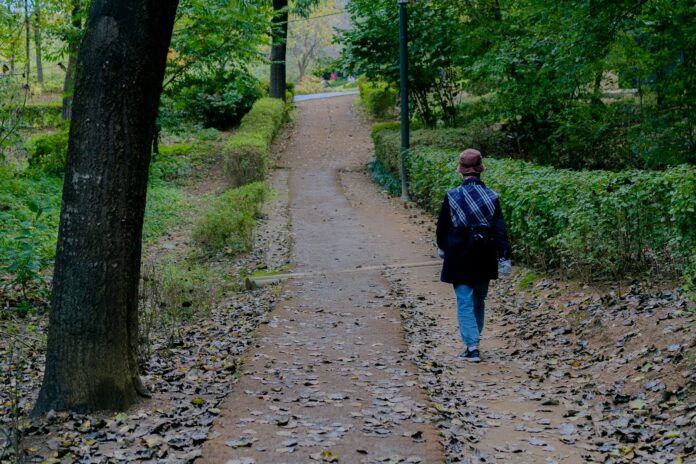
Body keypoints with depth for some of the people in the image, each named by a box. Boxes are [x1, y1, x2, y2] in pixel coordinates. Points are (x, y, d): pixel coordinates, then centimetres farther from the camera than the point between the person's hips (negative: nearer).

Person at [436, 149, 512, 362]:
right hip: (485, 259, 3)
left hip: (459, 258, -3)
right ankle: (473, 343, 29)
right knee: (479, 301, 18)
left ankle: (472, 347, -9)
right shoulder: (491, 196, -4)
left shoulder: (452, 196, -9)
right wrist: (504, 258, -6)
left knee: (465, 302, 0)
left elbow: (442, 226, -1)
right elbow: (500, 230, -7)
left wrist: (442, 247, 17)